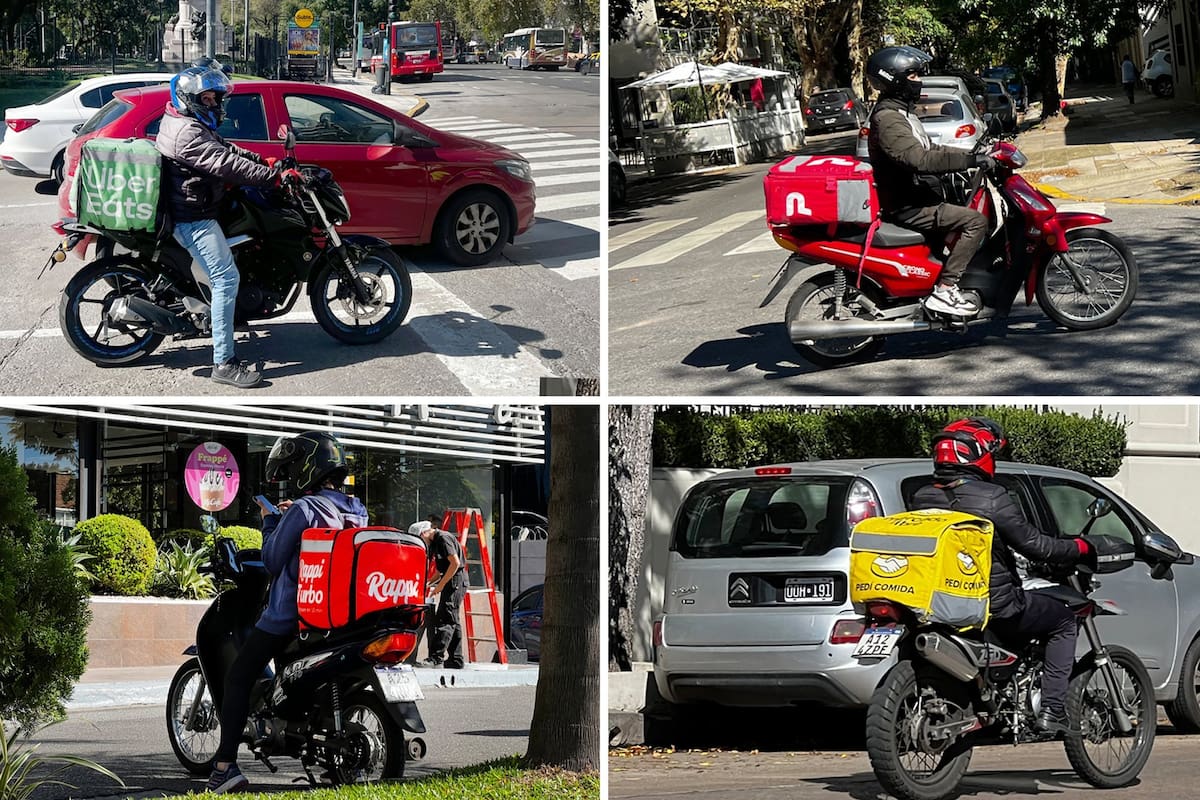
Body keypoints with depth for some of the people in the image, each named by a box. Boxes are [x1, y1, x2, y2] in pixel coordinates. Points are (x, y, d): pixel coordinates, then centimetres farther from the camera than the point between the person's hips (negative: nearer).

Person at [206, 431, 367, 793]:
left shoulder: (302, 510, -14)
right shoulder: (357, 512, 8)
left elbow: (273, 561, -7)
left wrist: (270, 522, 8)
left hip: (290, 612, -7)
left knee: (238, 679, 1)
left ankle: (225, 766, -11)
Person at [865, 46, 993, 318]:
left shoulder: (899, 112, 17)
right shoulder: (887, 119, -19)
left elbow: (929, 150, 23)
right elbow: (920, 160, -31)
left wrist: (975, 156, 12)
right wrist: (971, 161, -29)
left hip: (914, 196, 11)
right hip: (905, 207, -11)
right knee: (975, 221, -20)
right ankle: (944, 290, -22)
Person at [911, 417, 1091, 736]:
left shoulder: (922, 498, 2)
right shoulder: (991, 498, -17)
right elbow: (1035, 545, -13)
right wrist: (1079, 547, 4)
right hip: (997, 607, -7)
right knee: (1063, 620, 15)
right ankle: (1052, 710, 4)